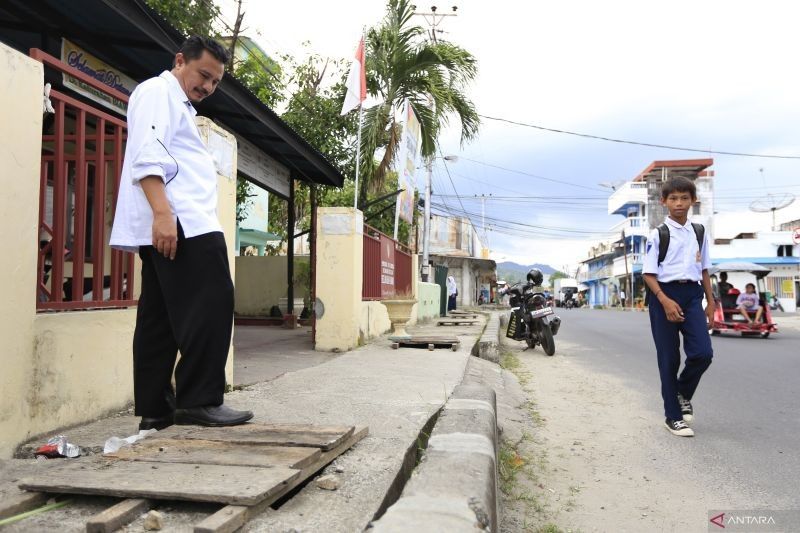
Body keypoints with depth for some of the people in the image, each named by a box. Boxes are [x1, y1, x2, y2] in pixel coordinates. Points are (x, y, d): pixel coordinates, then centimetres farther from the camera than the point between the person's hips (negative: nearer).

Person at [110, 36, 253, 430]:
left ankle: (154, 409, 9)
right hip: (178, 222, -10)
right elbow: (147, 155, -15)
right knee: (210, 303, -14)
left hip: (168, 224, 10)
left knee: (159, 317, 6)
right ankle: (199, 400, -13)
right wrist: (163, 212, -27)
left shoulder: (179, 104, 32)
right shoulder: (159, 91, 1)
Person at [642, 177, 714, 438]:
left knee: (703, 353, -9)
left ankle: (683, 393, 22)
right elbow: (648, 273, -7)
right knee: (669, 358, 2)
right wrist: (665, 301, -18)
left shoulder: (699, 232, 10)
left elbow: (704, 270, 17)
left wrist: (710, 302, 13)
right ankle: (673, 416, 15)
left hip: (692, 294, 4)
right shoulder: (658, 234, -4)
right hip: (664, 294, -4)